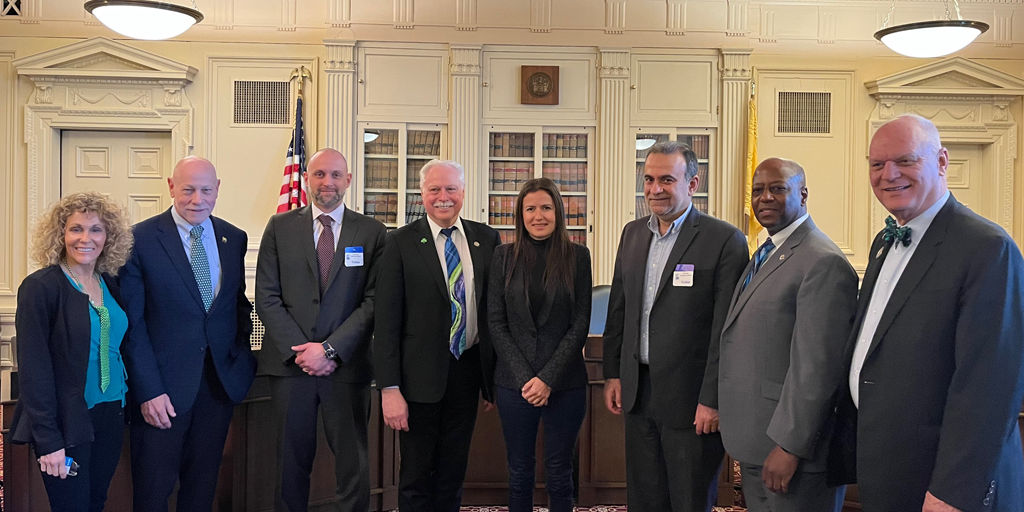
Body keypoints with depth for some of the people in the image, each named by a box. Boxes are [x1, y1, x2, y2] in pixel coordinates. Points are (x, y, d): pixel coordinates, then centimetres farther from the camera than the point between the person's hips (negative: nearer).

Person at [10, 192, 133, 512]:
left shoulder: (110, 284, 6)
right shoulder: (40, 287, -11)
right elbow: (33, 367, -13)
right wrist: (48, 439, -16)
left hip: (111, 414, 6)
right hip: (66, 422, -5)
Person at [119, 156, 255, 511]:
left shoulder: (234, 238, 6)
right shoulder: (140, 239, -9)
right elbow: (132, 323, -10)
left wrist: (242, 360, 2)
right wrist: (148, 391, -15)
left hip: (221, 380, 4)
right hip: (164, 383, -4)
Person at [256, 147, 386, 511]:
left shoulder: (372, 232, 3)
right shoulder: (280, 227, 6)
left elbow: (373, 301, -3)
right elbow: (267, 298, 1)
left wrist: (330, 349, -12)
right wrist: (299, 350, -9)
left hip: (347, 366, -1)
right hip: (290, 363, 1)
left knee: (353, 465, 5)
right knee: (292, 462, 10)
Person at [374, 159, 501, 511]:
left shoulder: (486, 239, 5)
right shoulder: (402, 243, -5)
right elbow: (386, 321, -8)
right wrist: (389, 389, -14)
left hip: (468, 370, 3)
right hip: (422, 374, -3)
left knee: (453, 475, 16)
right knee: (416, 478, 8)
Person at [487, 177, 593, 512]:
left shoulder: (577, 256, 1)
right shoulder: (504, 257, 3)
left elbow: (580, 324, -2)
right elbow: (495, 322, 1)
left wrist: (548, 378, -10)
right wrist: (525, 377, -9)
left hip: (565, 382, -1)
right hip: (514, 382, 1)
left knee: (559, 473, 9)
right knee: (519, 472, 10)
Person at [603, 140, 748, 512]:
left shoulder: (725, 241, -12)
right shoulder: (632, 234, 8)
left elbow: (726, 329, -14)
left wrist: (712, 400, -16)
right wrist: (612, 373, 11)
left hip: (689, 398, -5)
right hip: (638, 392, 6)